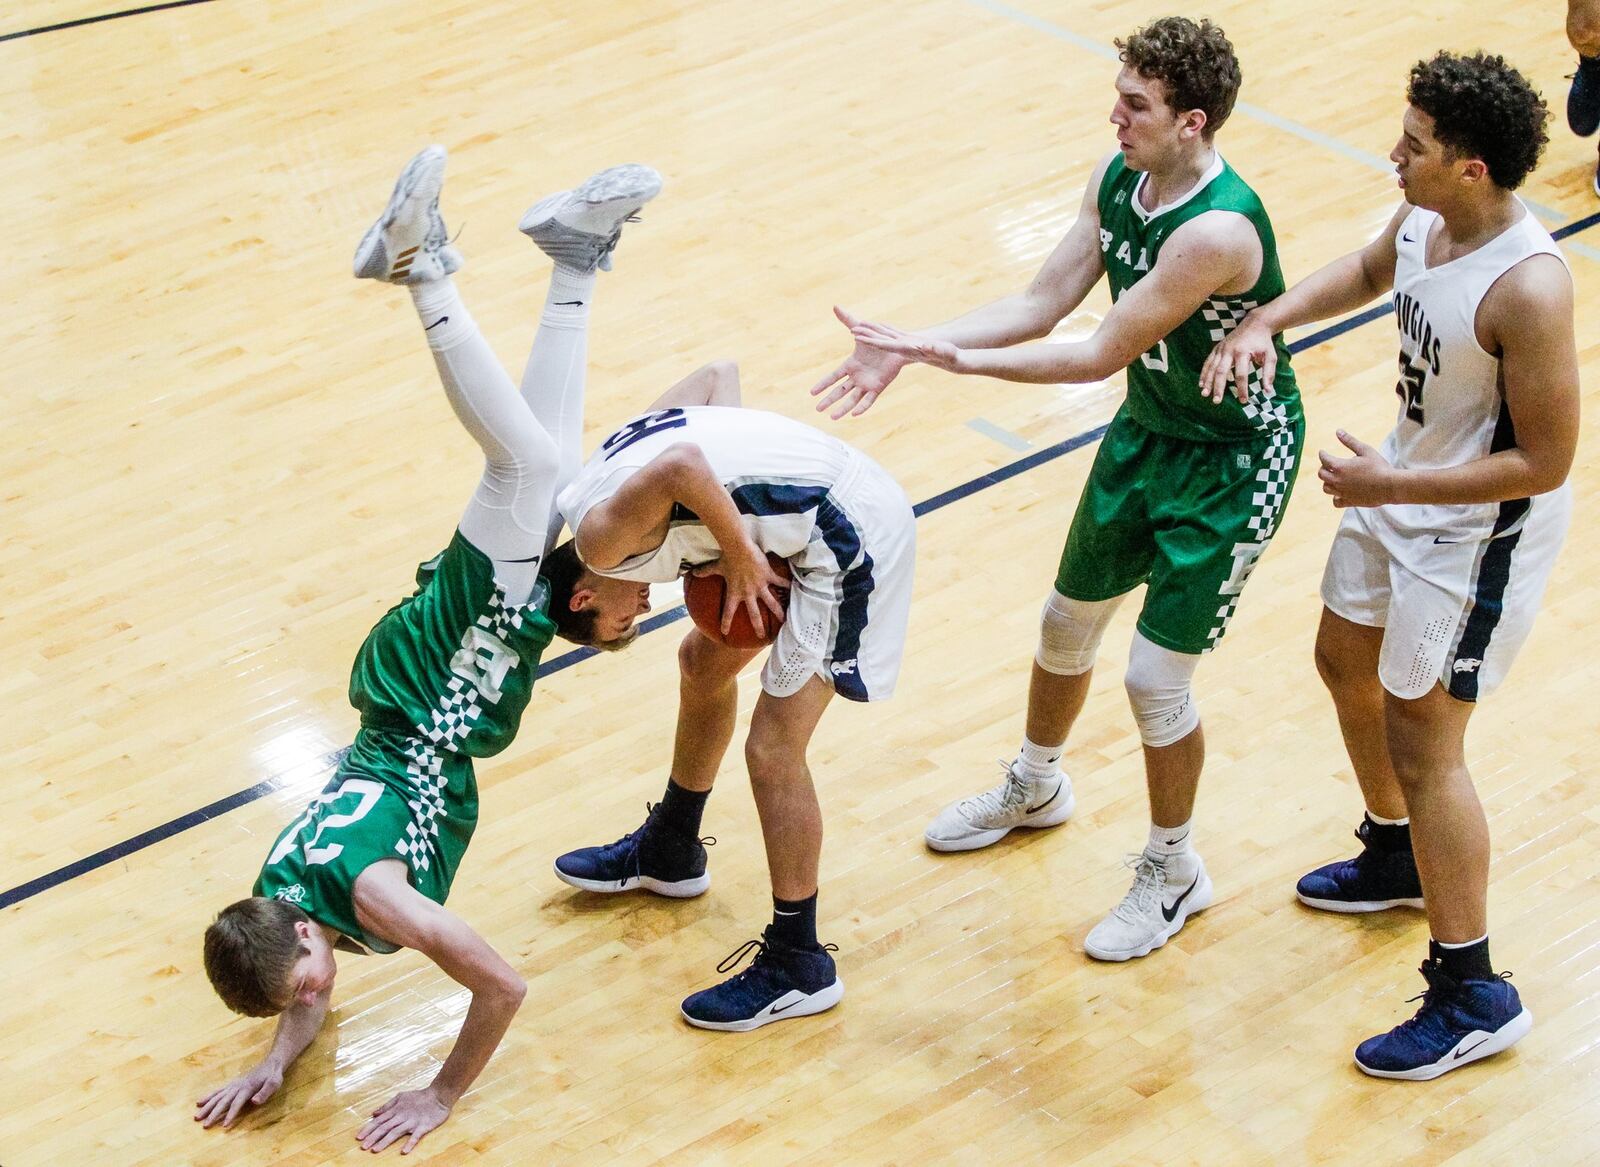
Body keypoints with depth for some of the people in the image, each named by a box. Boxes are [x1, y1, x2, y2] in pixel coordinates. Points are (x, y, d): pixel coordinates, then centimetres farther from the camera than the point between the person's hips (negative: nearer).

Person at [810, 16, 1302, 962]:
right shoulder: (1119, 177, -8)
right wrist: (910, 347, -15)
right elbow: (1045, 301, -4)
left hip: (1234, 461, -8)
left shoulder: (1218, 229, -34)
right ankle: (1036, 787, 50)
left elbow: (1100, 356, -29)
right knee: (1069, 620, 21)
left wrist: (954, 358, -27)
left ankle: (1176, 871, 21)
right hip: (1148, 430, 8)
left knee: (1156, 677, -5)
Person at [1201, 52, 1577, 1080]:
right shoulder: (1425, 218, -9)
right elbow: (1370, 272, 16)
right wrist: (1267, 320, 0)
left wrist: (1392, 486, -27)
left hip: (1477, 531, -9)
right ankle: (1396, 858, 53)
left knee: (1421, 744, -2)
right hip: (1403, 488, 9)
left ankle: (1473, 996, 12)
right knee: (1346, 659, 27)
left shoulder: (1527, 290, -34)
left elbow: (1546, 461, -28)